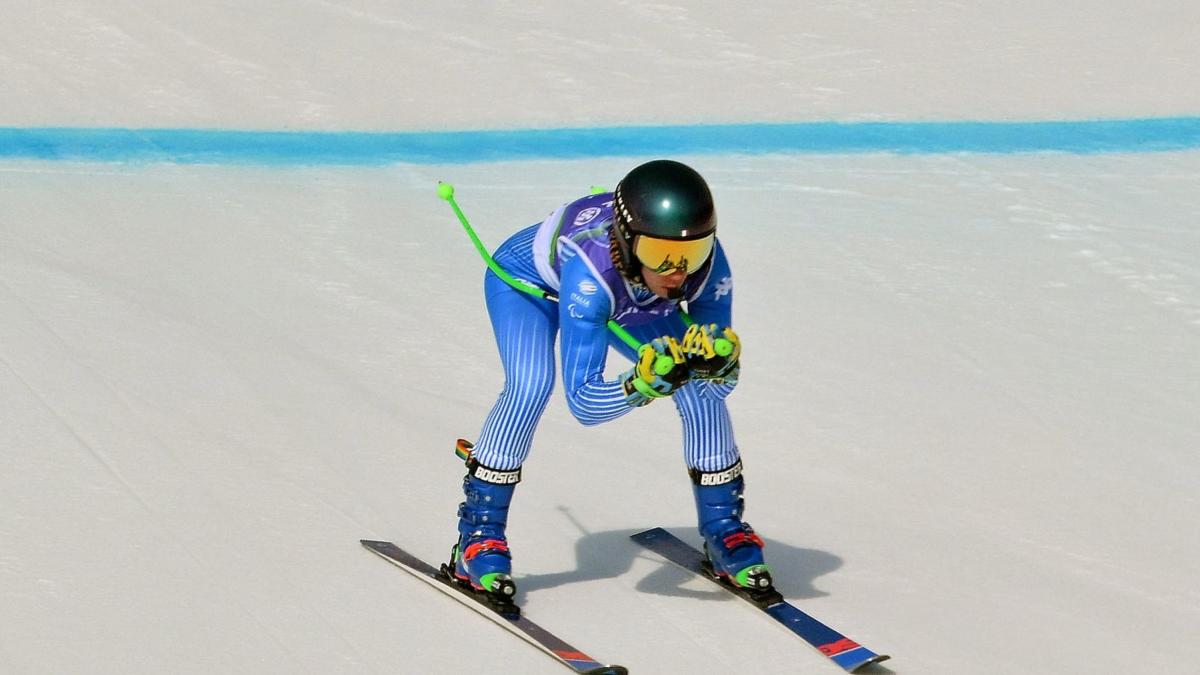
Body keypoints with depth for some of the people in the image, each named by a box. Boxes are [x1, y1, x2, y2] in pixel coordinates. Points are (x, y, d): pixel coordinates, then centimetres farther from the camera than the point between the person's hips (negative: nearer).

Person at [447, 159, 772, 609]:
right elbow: (583, 404, -44)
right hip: (528, 280, -4)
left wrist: (718, 364, -49)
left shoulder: (707, 264, -35)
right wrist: (643, 386, -62)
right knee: (531, 385, -30)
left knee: (702, 388, -12)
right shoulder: (591, 271, -46)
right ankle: (478, 536, -14)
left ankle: (723, 530, 9)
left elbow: (720, 387, -26)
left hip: (627, 299, 4)